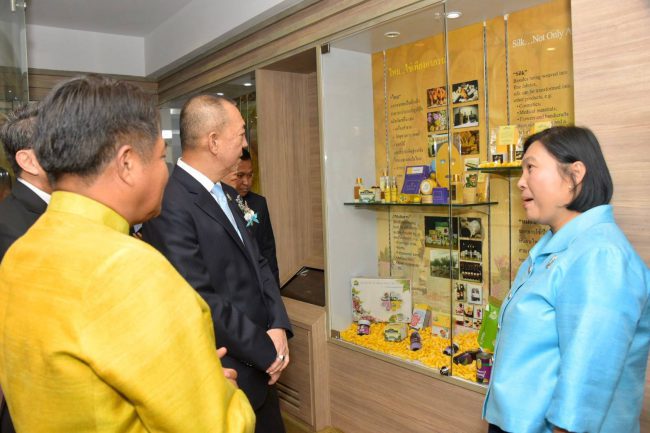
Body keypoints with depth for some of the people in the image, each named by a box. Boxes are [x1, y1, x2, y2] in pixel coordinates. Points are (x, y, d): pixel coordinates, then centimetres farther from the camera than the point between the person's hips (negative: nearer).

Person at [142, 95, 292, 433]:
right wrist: (265, 351, -16)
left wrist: (278, 327, -6)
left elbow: (257, 264, 8)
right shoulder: (169, 206, -22)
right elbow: (201, 302, -25)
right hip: (226, 376, -8)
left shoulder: (225, 193, 7)